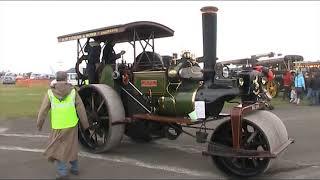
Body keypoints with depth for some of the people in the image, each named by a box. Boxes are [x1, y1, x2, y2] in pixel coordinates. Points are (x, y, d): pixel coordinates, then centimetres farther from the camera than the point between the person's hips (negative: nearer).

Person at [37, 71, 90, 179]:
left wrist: (39, 124, 9)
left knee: (57, 148, 11)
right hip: (72, 125, 2)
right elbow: (81, 109, 0)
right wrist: (85, 124, 8)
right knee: (71, 146, 18)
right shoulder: (72, 91, -1)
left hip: (57, 126, -1)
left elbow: (43, 109, -1)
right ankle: (75, 168, 29)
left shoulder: (50, 92, -1)